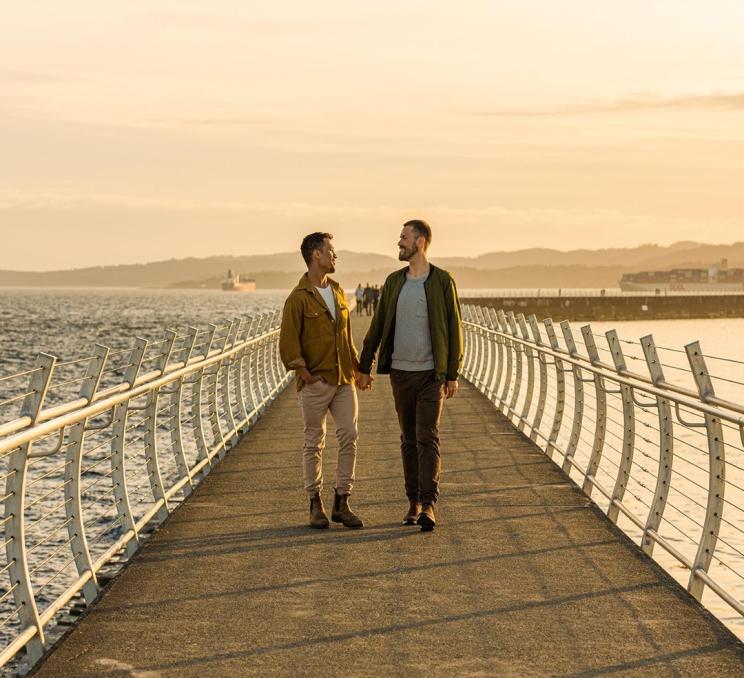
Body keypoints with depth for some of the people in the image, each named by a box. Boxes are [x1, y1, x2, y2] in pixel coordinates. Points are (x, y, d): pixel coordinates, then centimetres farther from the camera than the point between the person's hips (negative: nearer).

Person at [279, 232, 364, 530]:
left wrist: (356, 367, 15)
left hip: (344, 381, 6)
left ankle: (341, 503, 7)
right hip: (316, 383, -6)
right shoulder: (298, 298, -8)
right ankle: (316, 504, 13)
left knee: (349, 437, -1)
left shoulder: (337, 291, 13)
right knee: (314, 443, 3)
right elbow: (288, 343, -10)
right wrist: (304, 374, -13)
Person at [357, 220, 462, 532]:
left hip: (431, 374, -4)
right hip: (400, 373, 4)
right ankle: (414, 503, 16)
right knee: (409, 440, 9)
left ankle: (428, 505, -15)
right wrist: (364, 367, 11)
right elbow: (377, 326, 12)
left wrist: (453, 375, -7)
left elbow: (454, 328, -4)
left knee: (428, 438, -11)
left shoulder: (442, 281, -5)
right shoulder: (393, 281, 7)